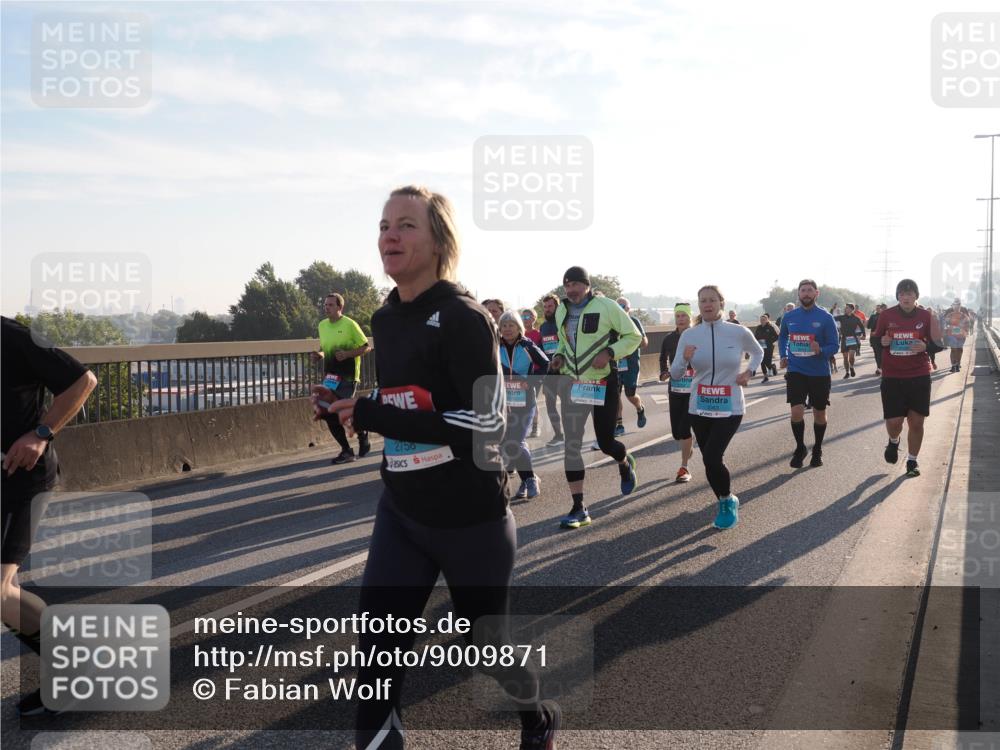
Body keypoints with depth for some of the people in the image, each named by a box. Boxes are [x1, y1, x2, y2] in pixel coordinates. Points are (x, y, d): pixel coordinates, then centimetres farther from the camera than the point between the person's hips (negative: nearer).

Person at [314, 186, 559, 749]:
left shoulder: (464, 318, -18)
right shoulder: (385, 319, 6)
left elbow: (485, 425, -25)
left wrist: (372, 417, -25)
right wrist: (353, 405, 1)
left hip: (471, 518, -6)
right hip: (401, 513, 6)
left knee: (485, 643, 13)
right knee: (378, 644, -1)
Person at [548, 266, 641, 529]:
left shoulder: (606, 306, -11)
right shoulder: (561, 310, 6)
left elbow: (633, 336, -7)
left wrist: (609, 353, -21)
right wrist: (560, 356, 0)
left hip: (604, 382, -4)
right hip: (573, 382, 5)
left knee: (605, 442, 3)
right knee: (572, 444, -2)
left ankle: (625, 462, 44)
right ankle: (579, 509, 4)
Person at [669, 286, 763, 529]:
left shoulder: (739, 333, -6)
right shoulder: (689, 335, -2)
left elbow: (758, 353, 16)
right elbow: (675, 374, -1)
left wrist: (749, 372, -2)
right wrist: (685, 359, -21)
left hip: (729, 409, -3)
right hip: (699, 409, 3)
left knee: (712, 458, -17)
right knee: (711, 460, 10)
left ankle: (728, 501, 8)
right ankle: (726, 502, 34)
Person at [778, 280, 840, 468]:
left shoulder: (825, 317, -8)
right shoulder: (789, 317, 1)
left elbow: (834, 345, -8)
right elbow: (782, 337, 21)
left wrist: (821, 351, -28)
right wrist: (783, 356, 7)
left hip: (819, 373, -1)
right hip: (796, 371, 1)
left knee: (819, 413, 10)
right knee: (796, 411, -12)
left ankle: (817, 451, 31)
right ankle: (800, 449, 11)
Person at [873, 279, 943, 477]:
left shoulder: (926, 316, 0)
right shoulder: (886, 316, 0)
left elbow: (938, 344, 6)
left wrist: (925, 346, -15)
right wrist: (882, 341, -12)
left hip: (920, 377, 0)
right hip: (892, 377, 0)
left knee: (916, 421, 4)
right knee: (894, 421, -5)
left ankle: (912, 461, 20)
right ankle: (893, 442, 31)